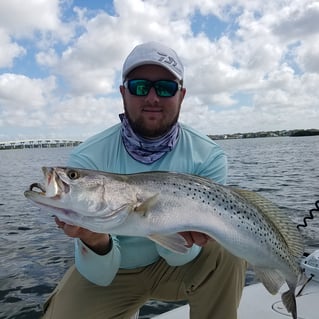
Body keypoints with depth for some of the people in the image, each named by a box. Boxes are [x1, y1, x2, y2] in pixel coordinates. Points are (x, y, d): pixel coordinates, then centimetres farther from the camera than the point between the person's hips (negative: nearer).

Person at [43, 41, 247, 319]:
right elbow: (101, 275, -21)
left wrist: (182, 237, -42)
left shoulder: (208, 158, -18)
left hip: (172, 264, 0)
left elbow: (176, 257, -19)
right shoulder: (87, 160, -21)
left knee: (225, 251, -25)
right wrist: (96, 241, -43)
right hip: (112, 274, 1)